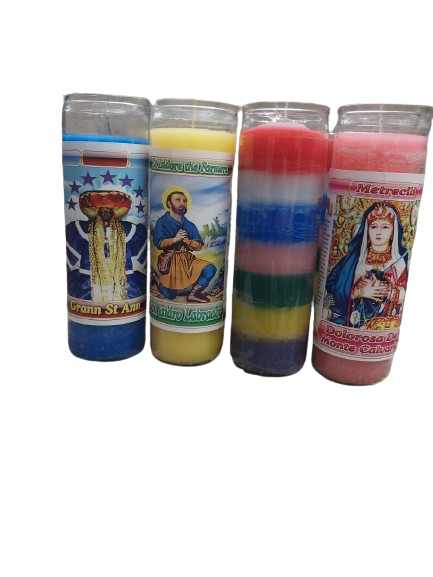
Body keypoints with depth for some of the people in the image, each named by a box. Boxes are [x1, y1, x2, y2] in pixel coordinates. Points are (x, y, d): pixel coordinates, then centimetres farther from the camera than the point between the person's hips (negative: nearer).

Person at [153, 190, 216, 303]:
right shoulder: (162, 222, -4)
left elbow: (199, 246, 1)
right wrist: (175, 239, -19)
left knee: (210, 269, -20)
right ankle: (163, 283, 26)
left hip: (188, 259, 4)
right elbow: (158, 243, -14)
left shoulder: (190, 225, 7)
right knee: (169, 295, -11)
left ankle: (193, 294, -2)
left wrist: (186, 240, -16)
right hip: (170, 261, -4)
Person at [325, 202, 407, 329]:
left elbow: (404, 295, 1)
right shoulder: (354, 257, 5)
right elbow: (331, 283, -1)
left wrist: (386, 290, -15)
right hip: (355, 319, 0)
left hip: (386, 321, 0)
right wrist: (361, 291, -11)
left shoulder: (400, 260, 5)